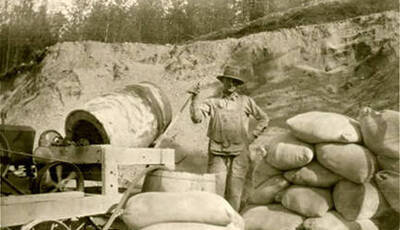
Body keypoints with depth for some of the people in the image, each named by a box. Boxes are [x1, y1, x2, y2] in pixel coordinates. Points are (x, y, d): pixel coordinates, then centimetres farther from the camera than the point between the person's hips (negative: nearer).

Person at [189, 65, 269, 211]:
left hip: (239, 152, 0)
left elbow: (264, 119, 16)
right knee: (215, 189, -5)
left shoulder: (246, 101, 10)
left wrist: (251, 136, 7)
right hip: (217, 151, 0)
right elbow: (197, 118, -5)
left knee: (234, 191, 2)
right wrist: (195, 98, -14)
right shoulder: (212, 103, 8)